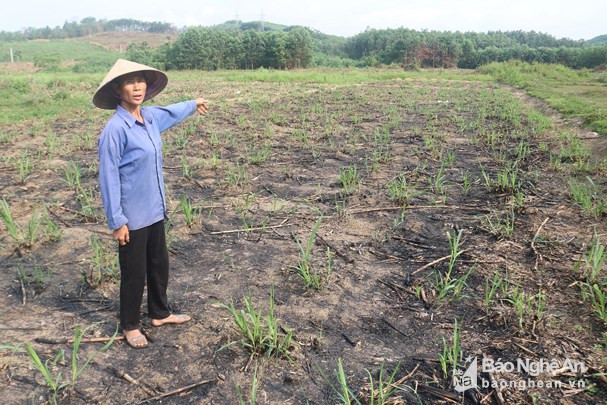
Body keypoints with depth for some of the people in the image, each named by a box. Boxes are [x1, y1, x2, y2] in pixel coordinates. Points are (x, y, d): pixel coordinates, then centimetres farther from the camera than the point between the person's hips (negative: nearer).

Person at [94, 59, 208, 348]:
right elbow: (108, 178, -18)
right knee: (134, 272, 8)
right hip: (132, 216, -7)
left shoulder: (151, 116, 2)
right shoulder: (115, 129, -20)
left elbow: (171, 113, 27)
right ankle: (130, 326, 29)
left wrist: (194, 104, 44)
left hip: (155, 210, 7)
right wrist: (117, 221, -17)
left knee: (159, 264, 20)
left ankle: (159, 313, 40)